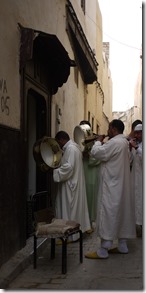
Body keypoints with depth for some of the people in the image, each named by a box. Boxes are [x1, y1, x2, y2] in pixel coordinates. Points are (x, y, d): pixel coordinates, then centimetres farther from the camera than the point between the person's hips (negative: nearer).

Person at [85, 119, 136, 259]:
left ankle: (103, 250, -2)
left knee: (108, 214, -6)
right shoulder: (124, 142, 13)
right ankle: (122, 245, 21)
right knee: (121, 213, 13)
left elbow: (96, 153, -20)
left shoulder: (114, 142, -19)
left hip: (111, 186, -10)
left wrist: (98, 141, -3)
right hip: (121, 185, 10)